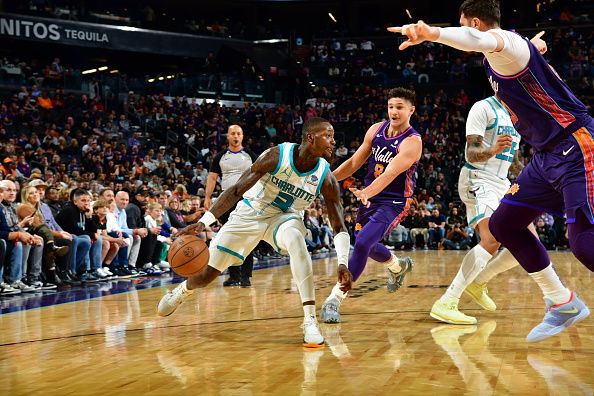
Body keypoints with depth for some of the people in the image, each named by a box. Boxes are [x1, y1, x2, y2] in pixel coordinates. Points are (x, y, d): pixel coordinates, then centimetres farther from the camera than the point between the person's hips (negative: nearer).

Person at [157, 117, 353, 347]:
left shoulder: (326, 178, -20)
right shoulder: (277, 156, -26)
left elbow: (339, 228, -13)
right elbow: (236, 190, -22)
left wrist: (343, 263, -29)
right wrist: (203, 222, -31)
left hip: (284, 217, 0)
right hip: (250, 213, 0)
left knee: (296, 240, -37)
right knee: (206, 273, 5)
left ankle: (310, 322, -36)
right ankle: (183, 290, 44)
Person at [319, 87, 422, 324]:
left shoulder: (412, 142, -18)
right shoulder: (376, 130, 2)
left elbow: (390, 174, -32)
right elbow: (355, 162, 10)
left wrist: (365, 193, -46)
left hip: (393, 202, -8)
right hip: (369, 196, 8)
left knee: (362, 244, -24)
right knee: (365, 244, 22)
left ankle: (334, 300, -22)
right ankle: (398, 267, 54)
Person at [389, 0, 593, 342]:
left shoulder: (507, 43, -15)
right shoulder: (509, 52, 15)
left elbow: (481, 39, -41)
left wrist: (433, 33, -57)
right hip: (548, 154, 10)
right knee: (504, 224, 10)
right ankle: (563, 304, 17)